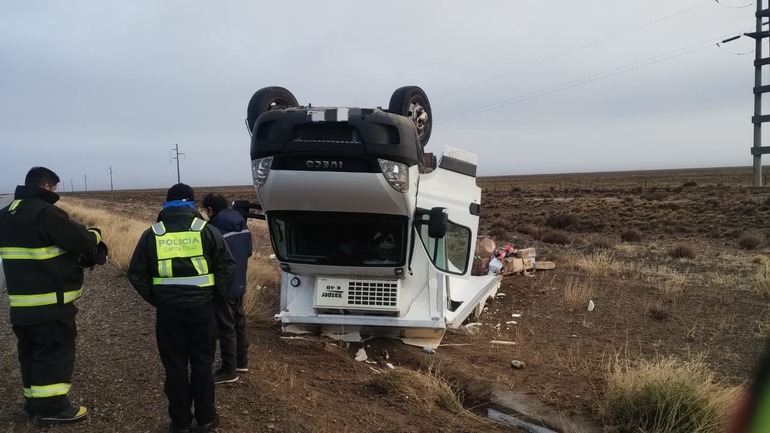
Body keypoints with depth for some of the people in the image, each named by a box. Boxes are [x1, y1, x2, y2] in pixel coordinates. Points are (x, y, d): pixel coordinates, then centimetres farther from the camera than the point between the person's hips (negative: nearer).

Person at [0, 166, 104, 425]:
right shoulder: (44, 212, -18)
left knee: (31, 352, 17)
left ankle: (34, 402, 27)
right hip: (50, 302, -9)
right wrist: (95, 234, 5)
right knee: (55, 353, 0)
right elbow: (81, 240, -16)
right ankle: (51, 408, 5)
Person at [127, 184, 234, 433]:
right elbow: (226, 265, -6)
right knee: (202, 362, 11)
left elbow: (136, 274, 3)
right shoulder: (206, 230, -2)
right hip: (201, 307, 0)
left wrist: (155, 299, 10)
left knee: (174, 366, 10)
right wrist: (215, 293, 6)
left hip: (168, 309, 1)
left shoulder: (152, 234, 3)